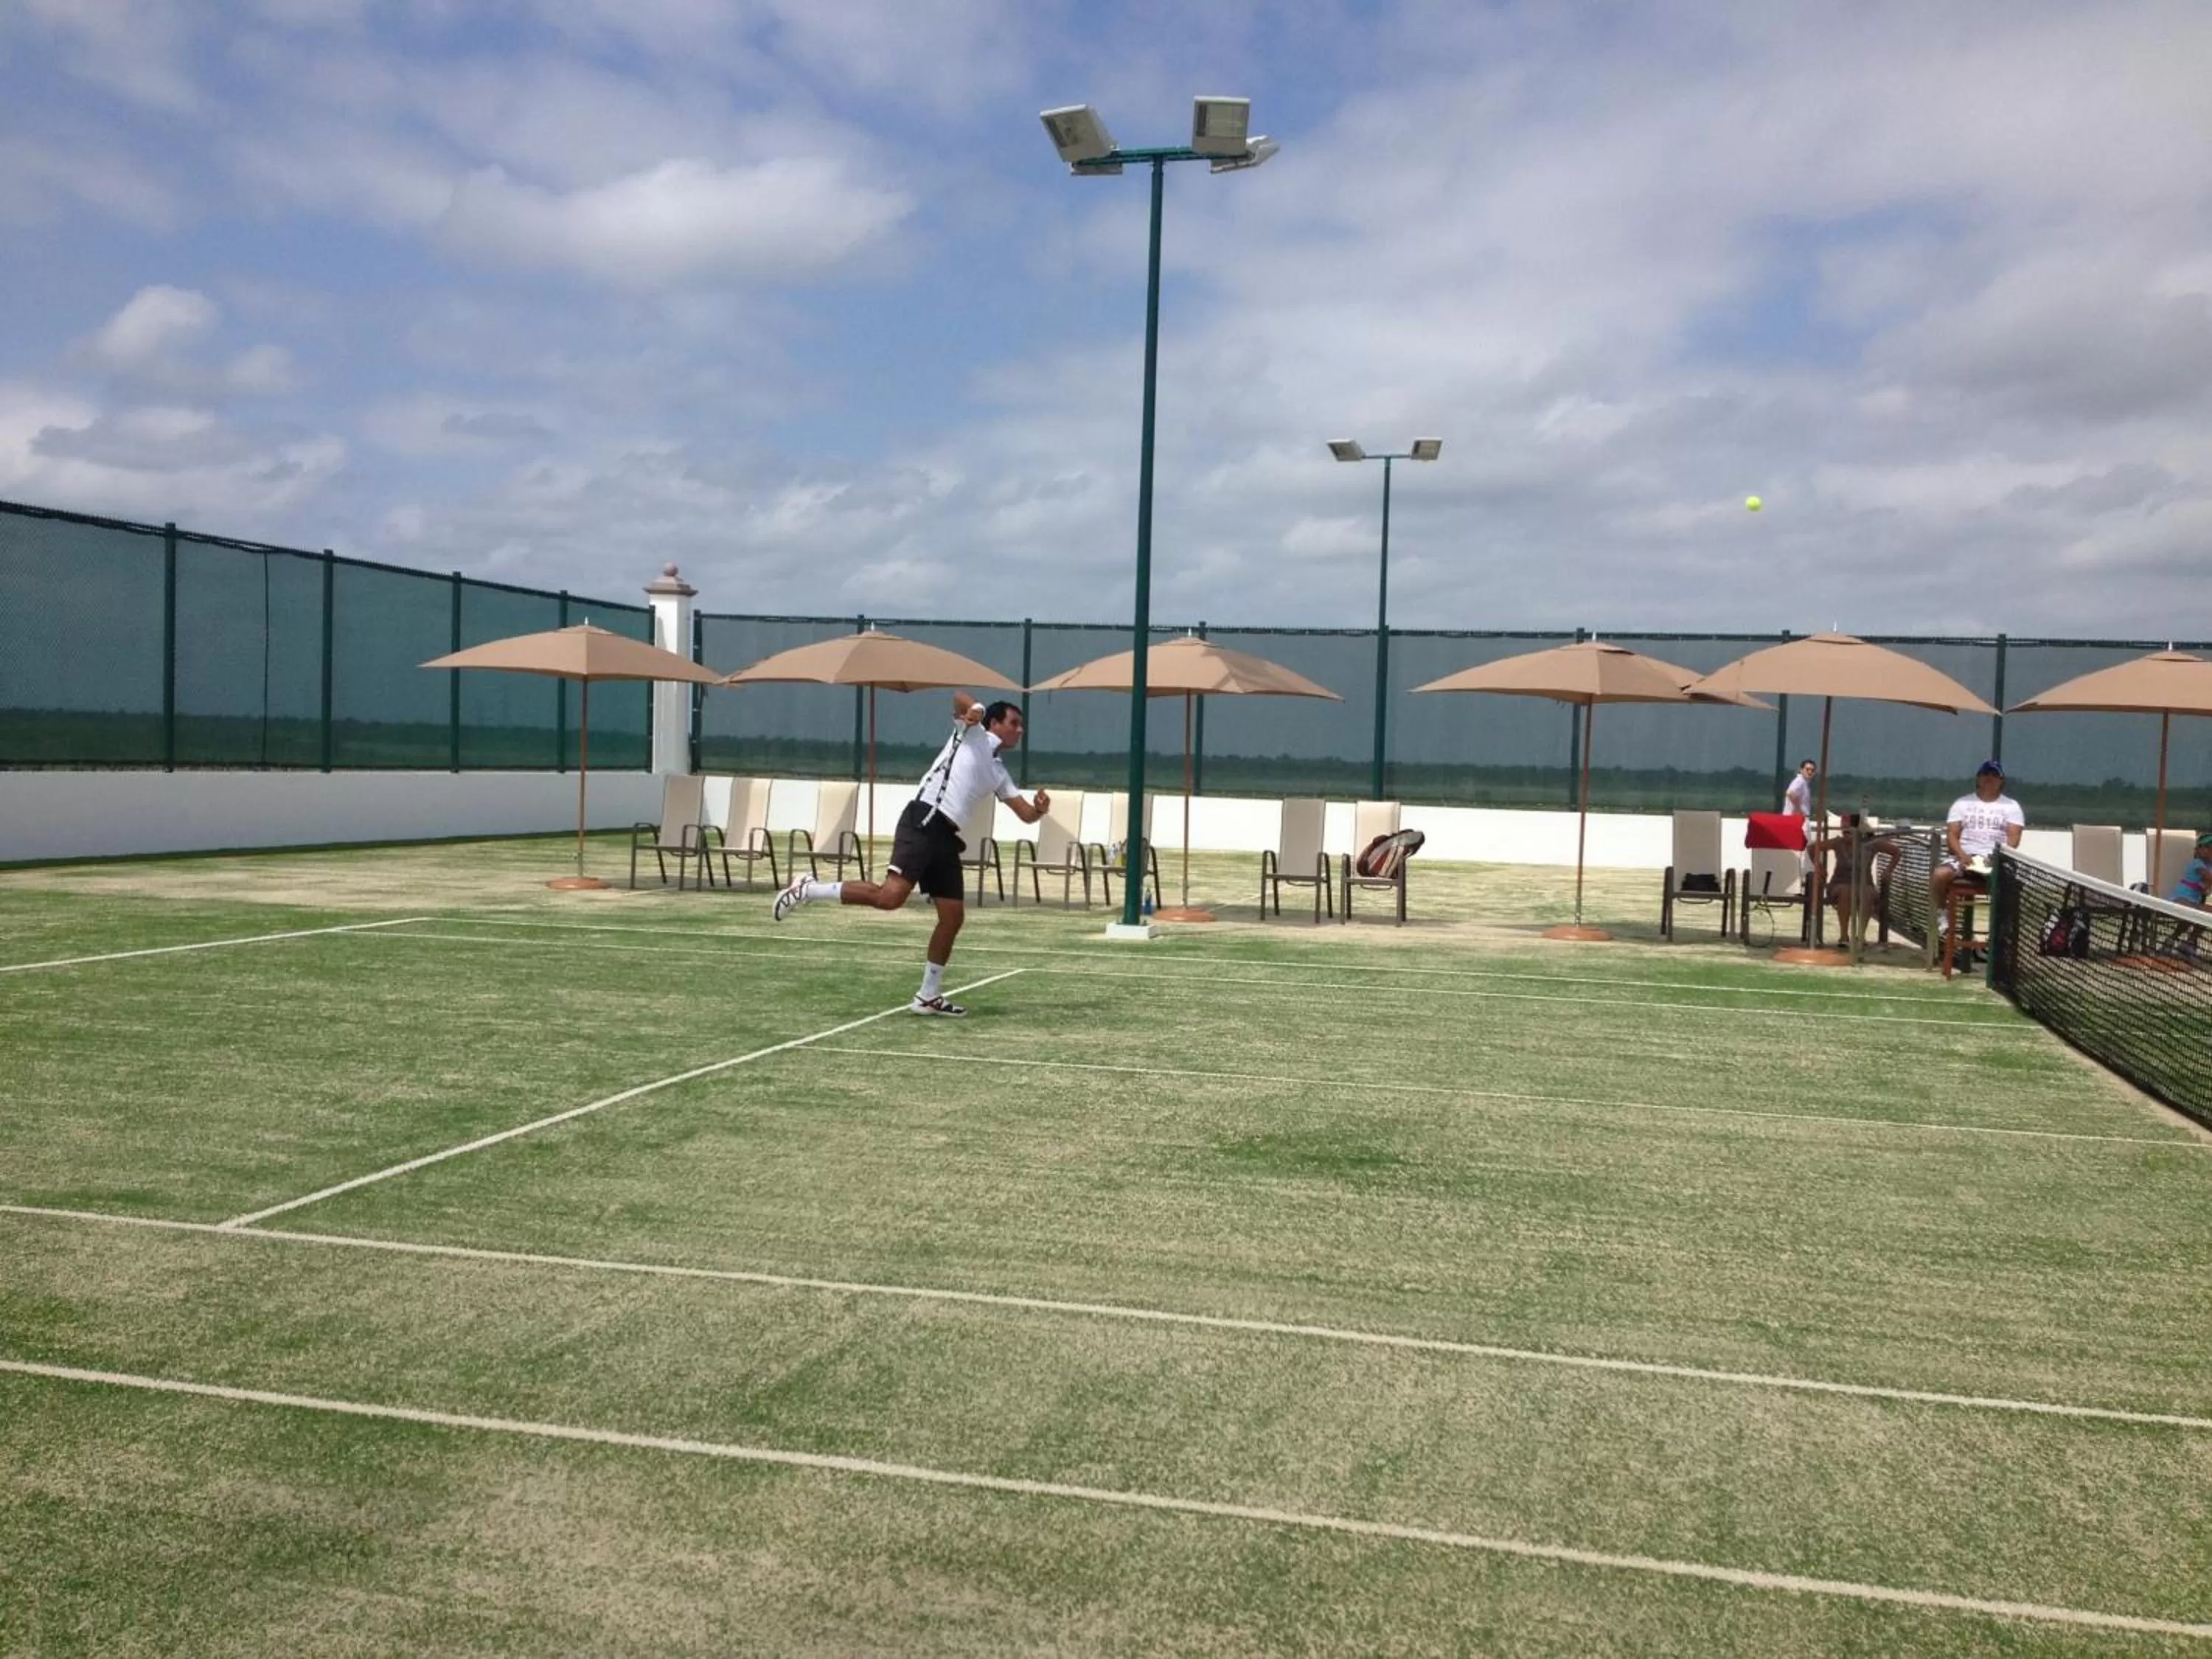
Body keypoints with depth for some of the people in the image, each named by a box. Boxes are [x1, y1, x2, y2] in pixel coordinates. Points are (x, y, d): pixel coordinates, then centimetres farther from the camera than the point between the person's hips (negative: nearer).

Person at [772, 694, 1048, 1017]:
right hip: (923, 822, -8)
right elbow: (959, 698, -6)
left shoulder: (999, 773, 26)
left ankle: (928, 997, 15)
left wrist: (1039, 808, 0)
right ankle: (807, 889, -11)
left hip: (946, 836, 8)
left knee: (953, 917, 5)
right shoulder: (973, 732, 9)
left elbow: (1026, 814, 21)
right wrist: (972, 709, -27)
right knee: (890, 897, -24)